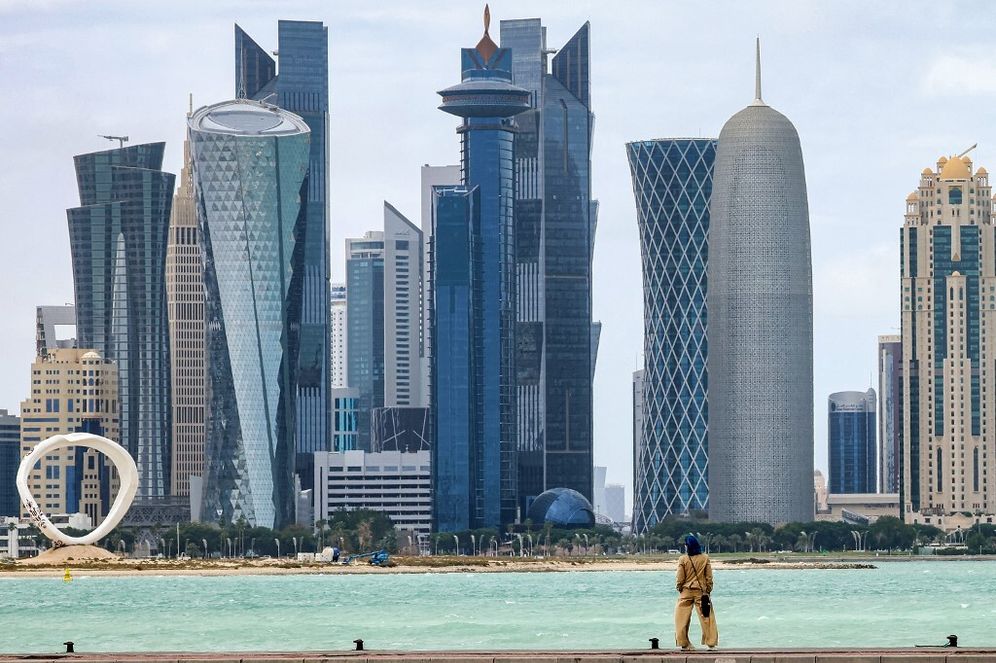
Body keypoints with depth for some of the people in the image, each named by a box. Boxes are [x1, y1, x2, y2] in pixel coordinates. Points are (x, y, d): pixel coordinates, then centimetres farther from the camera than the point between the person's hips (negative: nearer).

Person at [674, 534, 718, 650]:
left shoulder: (683, 559, -9)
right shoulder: (705, 558, -3)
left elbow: (679, 579, -5)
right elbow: (709, 577, 0)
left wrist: (679, 589, 11)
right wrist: (708, 590, 10)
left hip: (686, 592, -1)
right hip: (701, 591, 1)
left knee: (682, 618, 8)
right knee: (706, 617, 6)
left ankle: (683, 643, 8)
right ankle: (711, 642, 5)